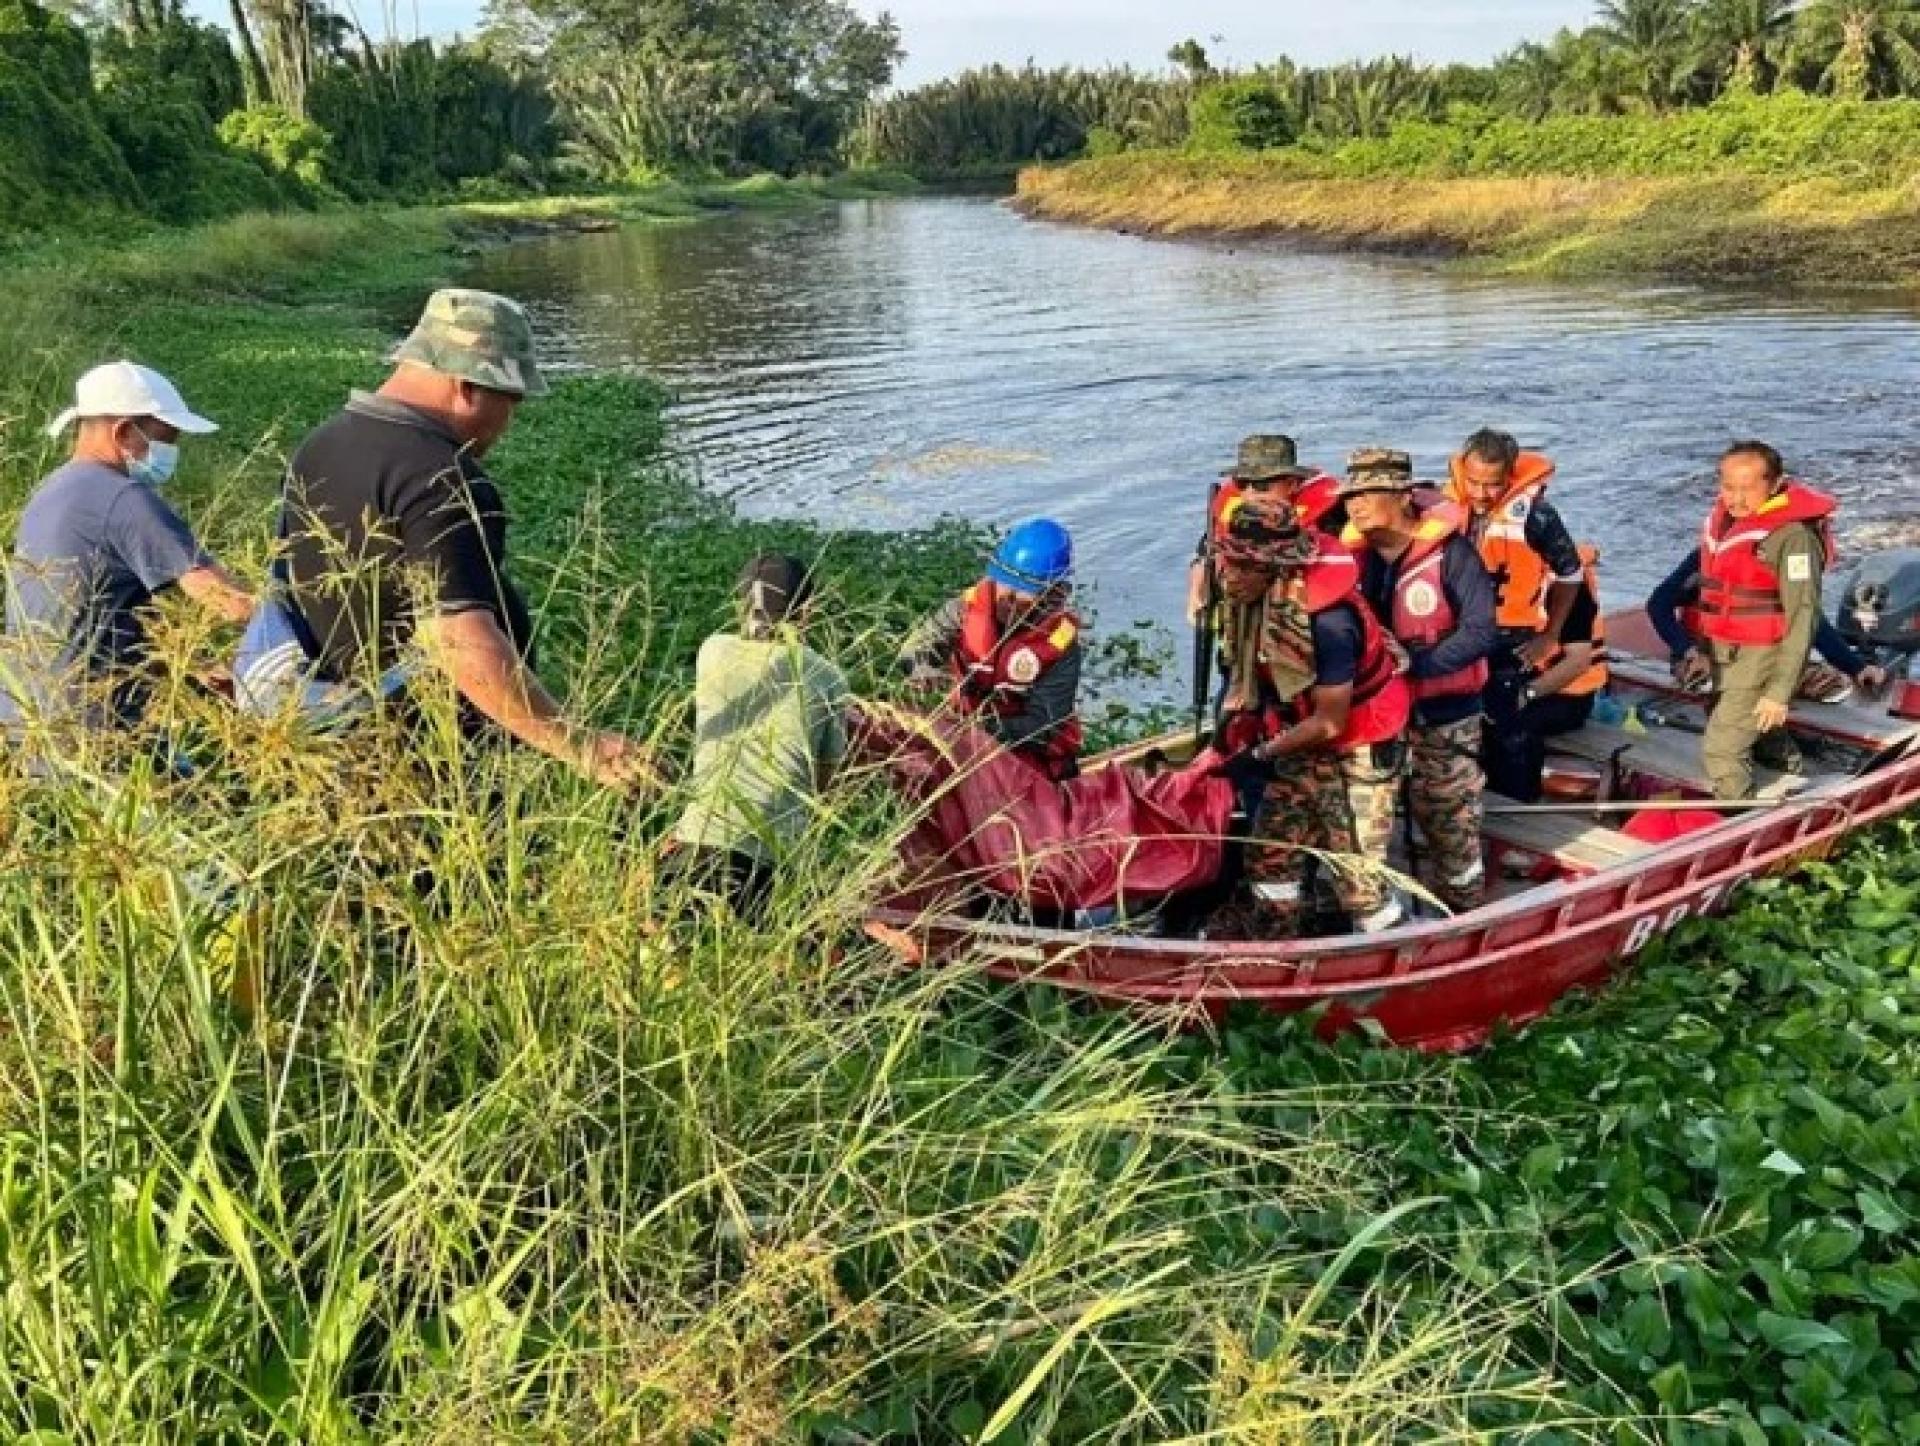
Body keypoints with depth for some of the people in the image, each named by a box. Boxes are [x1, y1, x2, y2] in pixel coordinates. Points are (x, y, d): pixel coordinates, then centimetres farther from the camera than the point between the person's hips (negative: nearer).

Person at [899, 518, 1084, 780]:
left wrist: (983, 728, -32)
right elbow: (915, 648, -3)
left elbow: (1043, 726, -19)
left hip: (1033, 755, -4)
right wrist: (923, 669, -27)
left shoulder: (1061, 644, -19)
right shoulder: (972, 604, -9)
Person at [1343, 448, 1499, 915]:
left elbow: (1481, 632, -22)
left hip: (1444, 718, -5)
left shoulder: (1449, 551, -17)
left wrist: (1413, 662, -27)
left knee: (1453, 829, 7)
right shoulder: (1356, 553, -1)